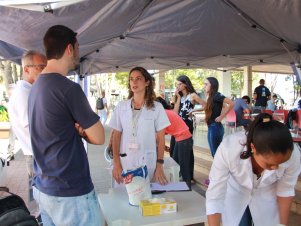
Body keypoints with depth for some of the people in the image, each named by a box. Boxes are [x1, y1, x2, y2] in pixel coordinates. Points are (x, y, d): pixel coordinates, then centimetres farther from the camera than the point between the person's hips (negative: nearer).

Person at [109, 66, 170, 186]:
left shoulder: (157, 107, -1)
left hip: (148, 163, -1)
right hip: (125, 162, 1)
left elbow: (160, 138, 1)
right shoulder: (121, 106, 3)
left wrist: (159, 166, -3)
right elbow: (116, 137, 4)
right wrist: (116, 164, -2)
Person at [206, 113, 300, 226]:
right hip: (235, 194, -1)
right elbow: (214, 196, -30)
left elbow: (286, 190, -11)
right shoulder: (228, 149, -38)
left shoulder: (292, 155, -31)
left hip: (267, 195, 2)